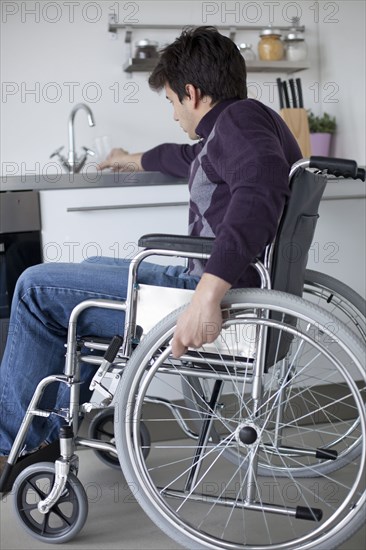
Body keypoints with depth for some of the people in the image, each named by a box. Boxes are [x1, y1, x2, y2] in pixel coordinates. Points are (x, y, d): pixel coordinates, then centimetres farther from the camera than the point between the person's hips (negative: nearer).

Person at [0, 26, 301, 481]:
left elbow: (260, 189, -35)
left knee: (37, 288, -4)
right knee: (91, 270, 29)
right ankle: (52, 430, 30)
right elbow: (188, 158, 40)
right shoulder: (241, 124, 18)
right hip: (209, 285, 11)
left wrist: (207, 295, -43)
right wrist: (135, 160, 57)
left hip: (224, 294, -11)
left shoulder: (241, 118, -14)